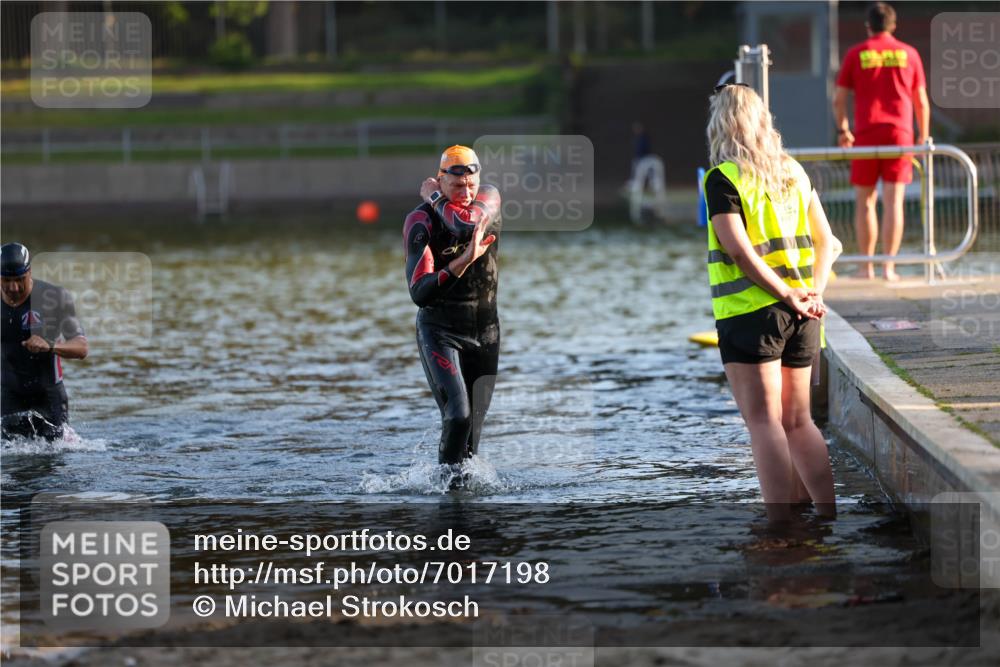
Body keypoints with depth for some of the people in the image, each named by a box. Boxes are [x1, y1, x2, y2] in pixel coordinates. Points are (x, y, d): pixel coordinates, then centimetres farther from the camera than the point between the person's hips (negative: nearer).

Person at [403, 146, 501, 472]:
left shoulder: (489, 198, -3)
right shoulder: (420, 221, -14)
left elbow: (465, 225, -28)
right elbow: (420, 293, -24)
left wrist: (435, 197, -12)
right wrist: (462, 262, -36)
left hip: (485, 334, 4)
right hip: (440, 332, -4)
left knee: (472, 429, 6)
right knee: (457, 415, -22)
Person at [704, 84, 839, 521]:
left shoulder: (723, 178, -8)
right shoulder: (794, 171, 12)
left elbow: (738, 248, -17)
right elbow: (826, 240, 11)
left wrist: (785, 294, -14)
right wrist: (815, 292, 2)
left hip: (750, 311, -6)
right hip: (801, 316, 6)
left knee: (764, 421, -4)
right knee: (798, 421, 13)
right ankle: (833, 519, 10)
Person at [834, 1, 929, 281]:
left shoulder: (856, 54, 4)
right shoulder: (909, 54, 8)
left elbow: (839, 99, 4)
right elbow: (921, 102, 11)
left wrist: (842, 129, 18)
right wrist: (924, 136, 21)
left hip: (866, 134, -1)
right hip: (899, 132, 1)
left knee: (864, 200, 7)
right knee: (893, 201, -2)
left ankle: (866, 266, 6)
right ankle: (889, 266, -7)